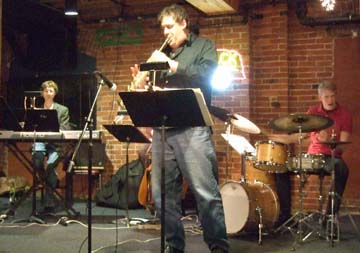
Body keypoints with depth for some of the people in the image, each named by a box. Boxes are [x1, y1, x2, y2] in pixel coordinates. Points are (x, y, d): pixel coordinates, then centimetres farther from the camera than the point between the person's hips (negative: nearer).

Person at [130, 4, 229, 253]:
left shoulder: (203, 46, 8)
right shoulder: (163, 53, 23)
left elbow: (206, 73, -11)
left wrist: (170, 64, -12)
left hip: (192, 128, -6)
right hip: (162, 129, 6)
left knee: (206, 192, -9)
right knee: (163, 193, 6)